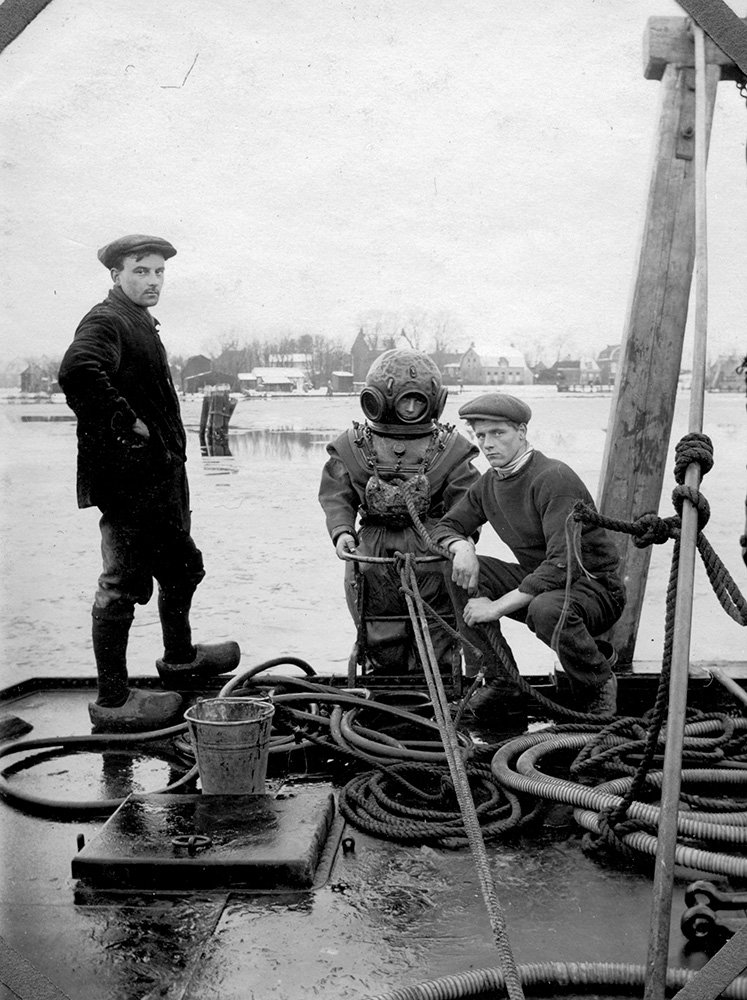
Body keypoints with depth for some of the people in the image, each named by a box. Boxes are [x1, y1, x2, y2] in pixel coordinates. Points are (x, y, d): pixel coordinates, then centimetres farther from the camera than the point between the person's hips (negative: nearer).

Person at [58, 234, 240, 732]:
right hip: (129, 479, -11)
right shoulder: (105, 321, -14)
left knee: (183, 567, 23)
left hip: (161, 476, 11)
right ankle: (112, 700, 6)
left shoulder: (142, 323, 19)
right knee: (123, 584, -3)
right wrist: (126, 422, -26)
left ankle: (180, 658, 43)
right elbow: (77, 372, -35)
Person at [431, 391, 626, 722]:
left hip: (596, 588, -7)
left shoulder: (553, 478, -24)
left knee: (546, 608, -40)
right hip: (536, 580, 7)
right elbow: (445, 526, 13)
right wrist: (462, 546, -13)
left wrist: (498, 606, -30)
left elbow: (563, 564, -32)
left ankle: (599, 686, -8)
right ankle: (500, 682, -3)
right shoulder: (489, 483, 2)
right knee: (462, 571, -9)